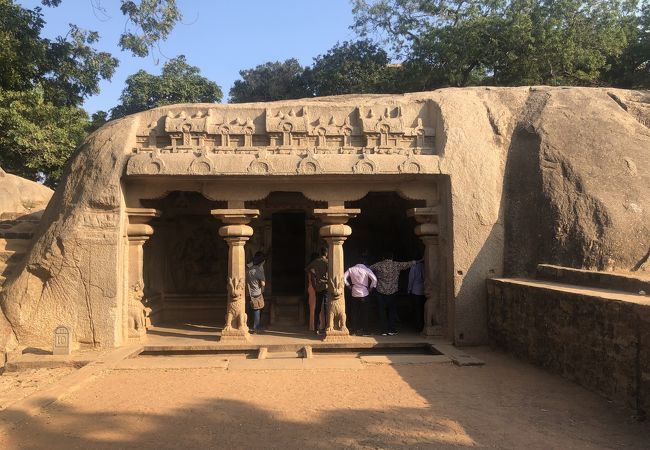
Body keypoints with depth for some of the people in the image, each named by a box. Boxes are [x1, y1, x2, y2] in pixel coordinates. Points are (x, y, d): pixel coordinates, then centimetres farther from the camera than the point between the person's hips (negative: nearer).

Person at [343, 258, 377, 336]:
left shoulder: (351, 269, 2)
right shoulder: (367, 270, -6)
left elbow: (344, 278, -2)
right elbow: (374, 279, -15)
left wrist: (349, 286, 7)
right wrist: (370, 288, -3)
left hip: (354, 294, 2)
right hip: (364, 294, -2)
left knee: (354, 313, 11)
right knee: (364, 313, 6)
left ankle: (355, 330, 11)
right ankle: (364, 331, 8)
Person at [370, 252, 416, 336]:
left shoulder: (378, 265, -2)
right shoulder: (396, 265, -1)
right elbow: (408, 264, 9)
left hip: (381, 292, 0)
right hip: (392, 292, 0)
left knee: (382, 311, 6)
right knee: (392, 310, 11)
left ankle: (384, 330, 5)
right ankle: (391, 330, 8)